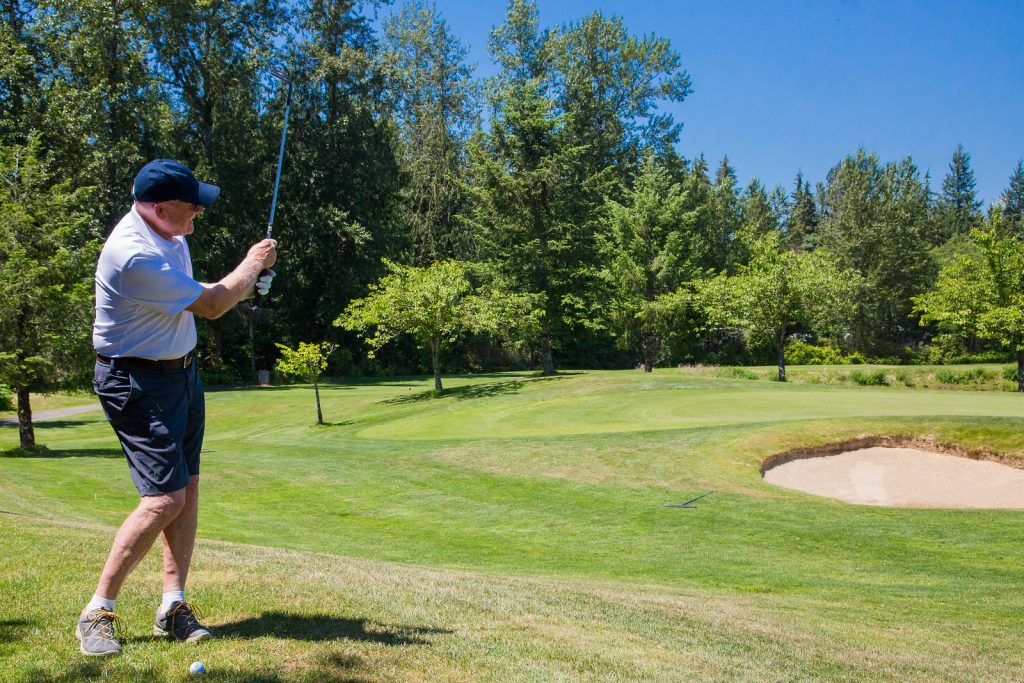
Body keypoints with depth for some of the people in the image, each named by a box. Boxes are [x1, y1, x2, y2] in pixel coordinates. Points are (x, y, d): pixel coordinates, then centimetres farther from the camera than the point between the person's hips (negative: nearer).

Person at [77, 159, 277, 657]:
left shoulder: (168, 234, 5)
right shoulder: (135, 255, -27)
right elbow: (211, 306, -18)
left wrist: (248, 281, 8)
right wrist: (252, 265, -1)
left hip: (181, 370, 9)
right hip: (138, 383, -9)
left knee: (188, 489, 5)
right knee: (165, 498, -14)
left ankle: (173, 605, 10)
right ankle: (97, 612, -1)